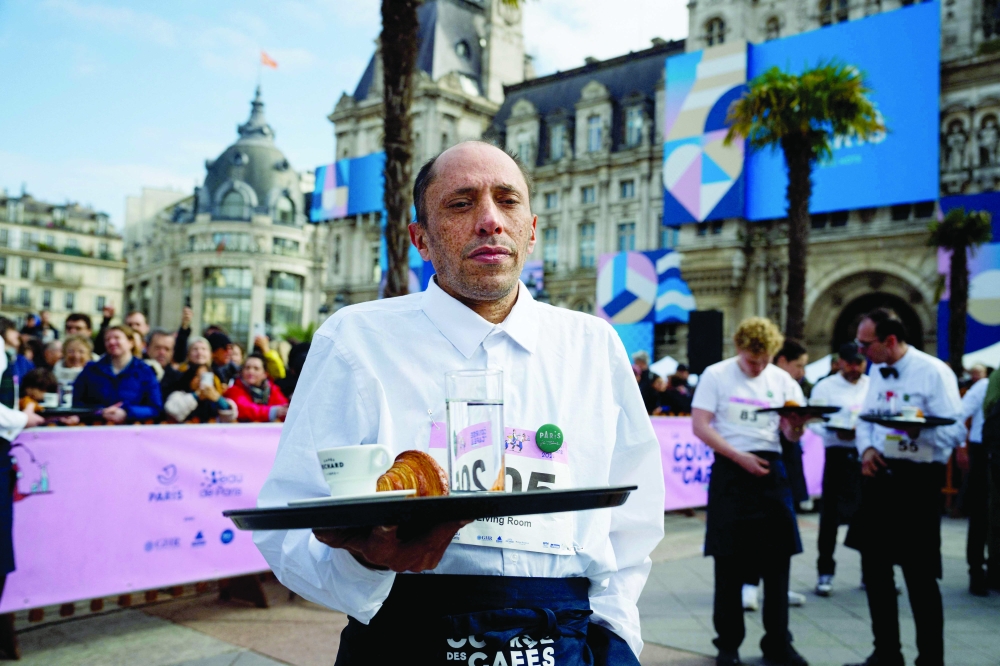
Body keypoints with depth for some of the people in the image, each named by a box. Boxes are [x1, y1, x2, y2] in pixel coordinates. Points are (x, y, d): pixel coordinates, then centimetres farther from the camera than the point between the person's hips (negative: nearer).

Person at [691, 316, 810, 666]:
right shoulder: (716, 375, -1)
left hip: (770, 468, 3)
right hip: (730, 470, -3)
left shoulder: (783, 380, 10)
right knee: (730, 562, 2)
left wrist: (797, 425, -18)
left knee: (778, 557, 4)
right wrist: (740, 457, -15)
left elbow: (792, 435, 6)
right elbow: (700, 426, -7)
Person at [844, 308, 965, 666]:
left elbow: (955, 431, -18)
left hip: (916, 481, -7)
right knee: (874, 568, 13)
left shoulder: (934, 372, -13)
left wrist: (919, 429, -37)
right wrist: (867, 449, -4)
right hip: (878, 477, 7)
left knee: (919, 576, 0)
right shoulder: (876, 371, 10)